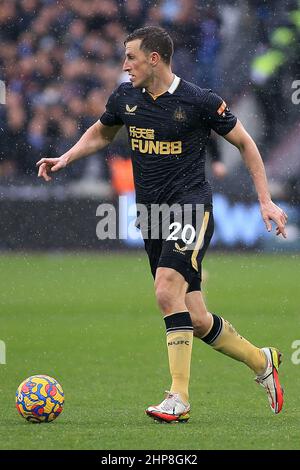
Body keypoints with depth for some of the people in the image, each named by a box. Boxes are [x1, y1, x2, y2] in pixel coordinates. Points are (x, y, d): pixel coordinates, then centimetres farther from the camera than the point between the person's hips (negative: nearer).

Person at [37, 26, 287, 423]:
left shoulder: (200, 102, -7)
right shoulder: (125, 97, 8)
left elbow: (245, 143, 4)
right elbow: (100, 134, 27)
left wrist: (265, 201, 1)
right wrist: (65, 159, 10)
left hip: (192, 208, -6)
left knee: (167, 290, -27)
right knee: (196, 321, 4)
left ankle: (179, 398, -25)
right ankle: (261, 362, 28)